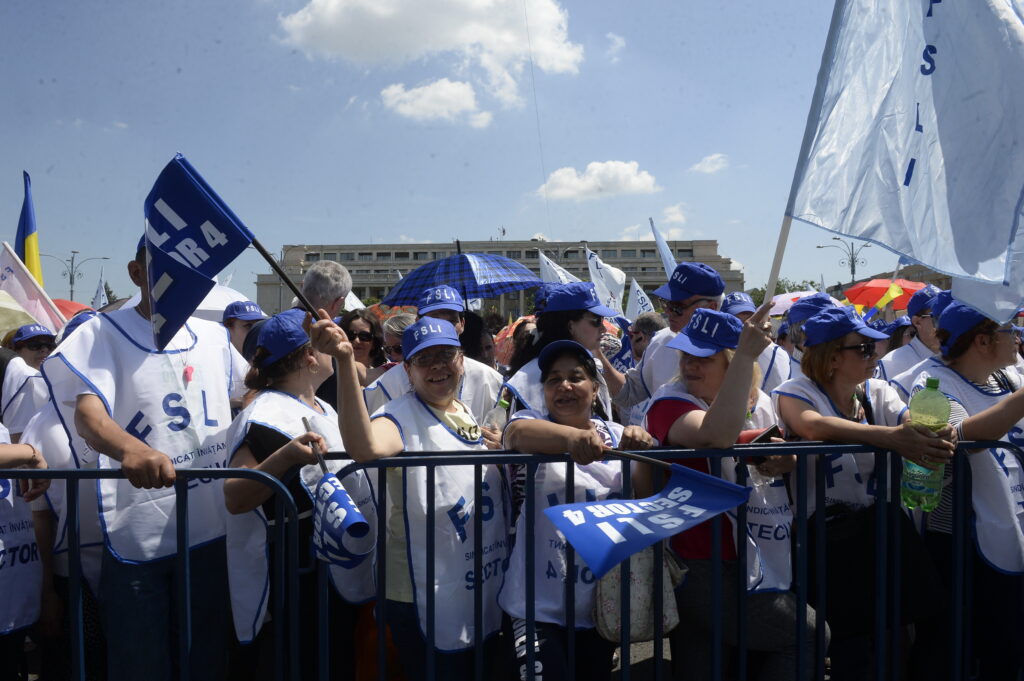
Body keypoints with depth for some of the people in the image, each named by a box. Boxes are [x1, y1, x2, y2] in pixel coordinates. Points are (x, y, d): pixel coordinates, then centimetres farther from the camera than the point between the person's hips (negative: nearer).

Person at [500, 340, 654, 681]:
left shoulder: (617, 435, 4)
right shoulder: (532, 425, -6)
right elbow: (518, 433, -30)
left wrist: (641, 453, -26)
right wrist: (572, 436, -50)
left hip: (602, 606, 4)